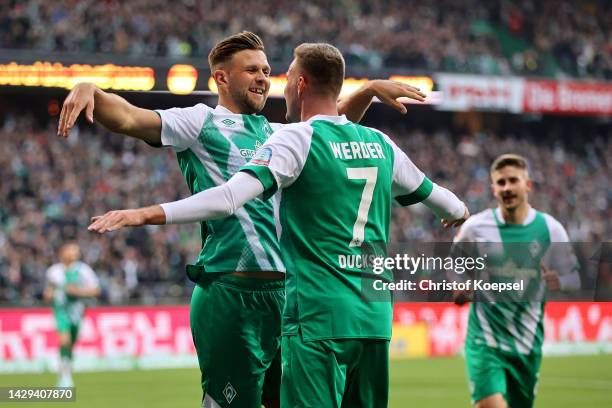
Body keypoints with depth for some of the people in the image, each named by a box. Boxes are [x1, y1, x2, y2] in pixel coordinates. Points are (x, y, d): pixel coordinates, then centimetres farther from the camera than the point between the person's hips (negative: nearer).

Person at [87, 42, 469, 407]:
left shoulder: (298, 139, -7)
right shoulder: (380, 143, 12)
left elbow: (230, 197, -20)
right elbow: (431, 193, 29)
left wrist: (144, 214, -23)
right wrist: (459, 211, 53)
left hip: (319, 318, -6)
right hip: (375, 319, 6)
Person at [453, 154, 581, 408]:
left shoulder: (550, 229, 1)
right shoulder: (475, 227, -1)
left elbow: (574, 276, 7)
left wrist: (558, 282, -16)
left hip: (527, 344, 3)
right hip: (485, 340, -2)